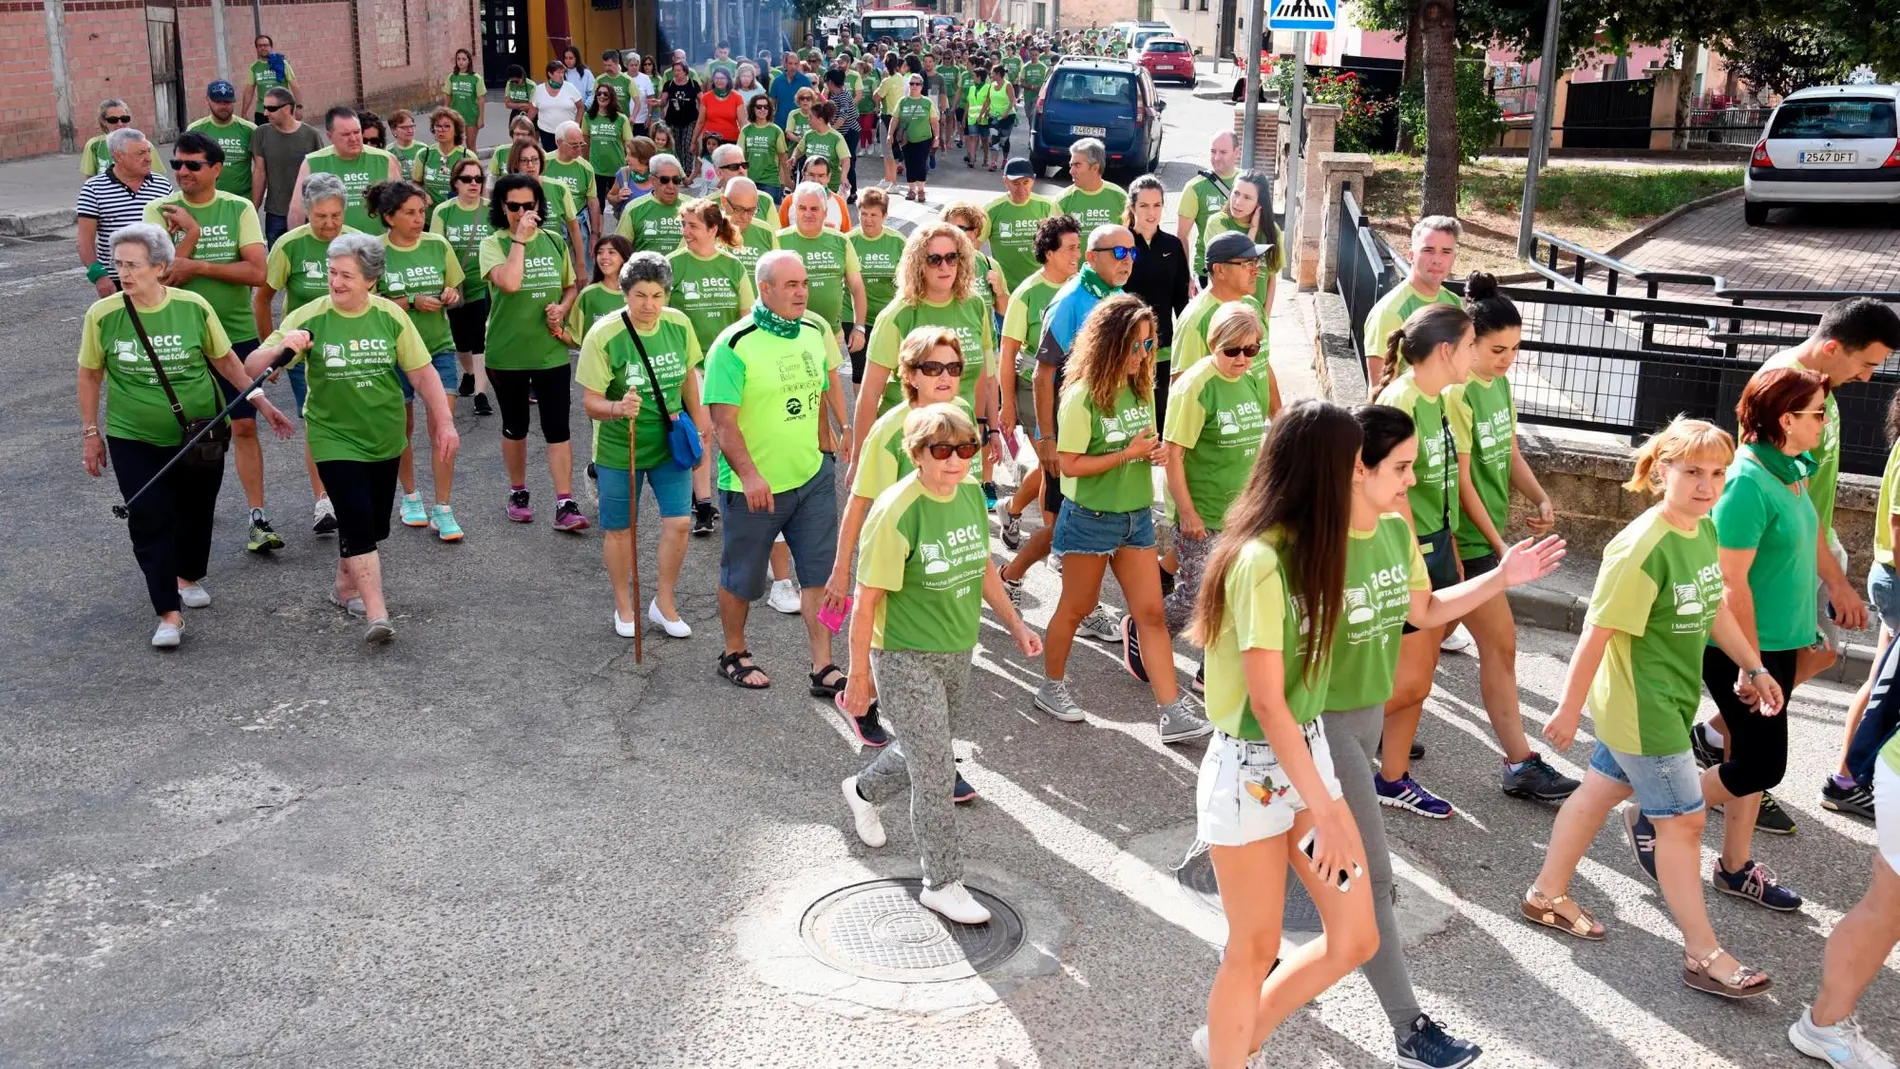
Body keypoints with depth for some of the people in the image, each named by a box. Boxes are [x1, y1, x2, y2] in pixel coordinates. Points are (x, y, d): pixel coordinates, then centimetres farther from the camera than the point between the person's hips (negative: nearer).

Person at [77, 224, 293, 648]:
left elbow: (225, 360, 3)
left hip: (199, 433, 1)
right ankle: (168, 613, -1)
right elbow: (90, 375, 3)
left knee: (195, 511, 15)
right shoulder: (103, 314, -11)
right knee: (150, 521, -7)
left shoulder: (194, 307, -12)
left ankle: (189, 577, 43)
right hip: (134, 438, -1)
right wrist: (91, 432, 5)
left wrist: (262, 402, 4)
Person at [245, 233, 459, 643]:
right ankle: (377, 616, -13)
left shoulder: (390, 316, -5)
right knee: (358, 524, -13)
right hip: (335, 440, -3)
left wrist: (444, 422, -4)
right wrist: (281, 348, -32)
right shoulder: (309, 318, -11)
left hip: (384, 440, 3)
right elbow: (252, 367, -12)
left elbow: (423, 374, 2)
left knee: (372, 525, 15)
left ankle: (346, 587, 39)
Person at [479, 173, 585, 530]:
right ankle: (518, 493, 31)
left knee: (557, 428, -3)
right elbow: (509, 283, -26)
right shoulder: (492, 244, -7)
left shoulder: (553, 242, 5)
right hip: (507, 352, -2)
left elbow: (570, 288, 16)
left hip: (551, 351, 2)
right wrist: (519, 238, -19)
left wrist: (561, 308, -5)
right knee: (515, 427, 14)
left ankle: (565, 505, -3)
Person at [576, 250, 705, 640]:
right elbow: (590, 401, -19)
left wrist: (697, 425, 14)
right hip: (620, 450, -3)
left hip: (670, 444, 3)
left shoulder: (679, 324, -7)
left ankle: (664, 603, 20)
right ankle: (624, 607, 32)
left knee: (678, 522, -1)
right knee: (620, 529, 10)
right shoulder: (603, 336, -20)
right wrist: (618, 409, -40)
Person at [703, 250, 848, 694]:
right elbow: (723, 421, -20)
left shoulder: (816, 331, 3)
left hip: (813, 477, 5)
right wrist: (749, 475, -29)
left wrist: (830, 443, 16)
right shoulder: (733, 346, -16)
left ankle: (823, 669, 13)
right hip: (753, 486, -5)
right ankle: (734, 654, 34)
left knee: (820, 575, 5)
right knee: (742, 579, 12)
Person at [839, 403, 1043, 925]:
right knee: (936, 773, 0)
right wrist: (859, 678, -14)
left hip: (957, 651, 7)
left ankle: (863, 791, 54)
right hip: (906, 658, -7)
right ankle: (943, 884, 17)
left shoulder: (971, 495, -3)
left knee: (927, 749, 24)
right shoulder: (896, 512, -24)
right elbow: (867, 602, -19)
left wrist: (1014, 623, 18)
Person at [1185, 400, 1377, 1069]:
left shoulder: (1303, 548, 4)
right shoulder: (1260, 563, -23)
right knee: (1254, 952, 7)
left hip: (1307, 755, 8)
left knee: (1356, 940, 11)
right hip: (1252, 772, -8)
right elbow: (1267, 705, -23)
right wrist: (1329, 815, -22)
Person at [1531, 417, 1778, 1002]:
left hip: (1667, 699, 8)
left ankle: (1547, 894, 35)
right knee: (1683, 819, 1)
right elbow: (1597, 634, -23)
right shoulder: (1642, 548, -27)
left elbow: (1716, 608, 16)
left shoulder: (1707, 530, 0)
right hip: (1641, 706, -8)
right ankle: (1703, 955, 15)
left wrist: (1755, 668, 20)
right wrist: (1569, 710, -18)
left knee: (1603, 789, 19)